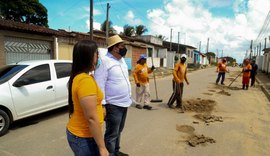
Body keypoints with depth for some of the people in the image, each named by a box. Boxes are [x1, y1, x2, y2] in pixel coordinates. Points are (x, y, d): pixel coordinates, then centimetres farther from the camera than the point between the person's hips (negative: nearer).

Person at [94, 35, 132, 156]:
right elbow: (99, 84, -20)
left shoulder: (122, 60, 12)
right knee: (112, 134, 4)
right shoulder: (104, 61, -16)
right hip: (113, 105, -9)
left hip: (124, 103, 9)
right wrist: (102, 104, -22)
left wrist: (128, 97, 19)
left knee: (118, 131, 22)